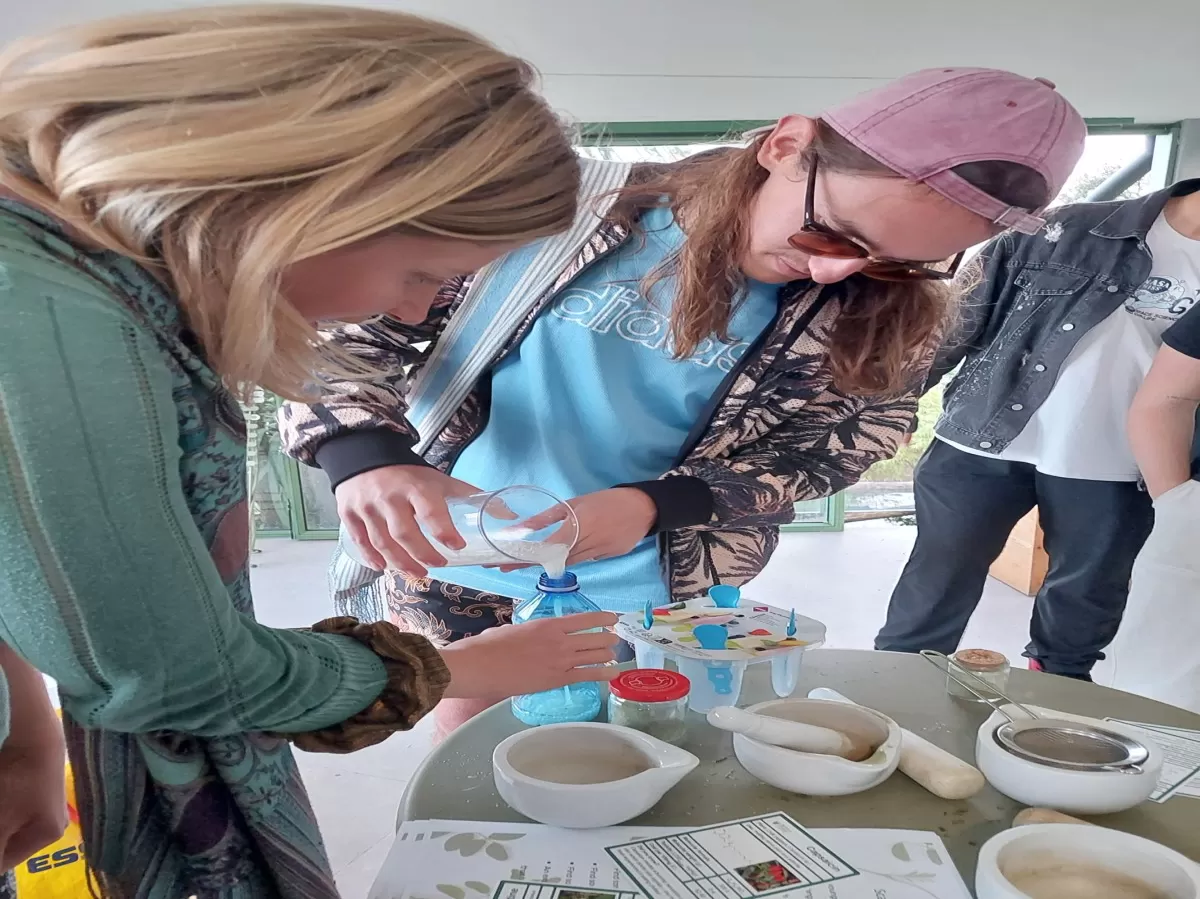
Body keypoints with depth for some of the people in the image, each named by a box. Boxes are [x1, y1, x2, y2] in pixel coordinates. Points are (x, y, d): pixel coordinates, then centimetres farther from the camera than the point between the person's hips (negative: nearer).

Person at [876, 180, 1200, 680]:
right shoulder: (1075, 229, -4)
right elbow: (971, 312, -1)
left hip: (1110, 470, 3)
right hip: (986, 444, -2)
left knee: (1084, 602, 18)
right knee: (937, 585, 8)